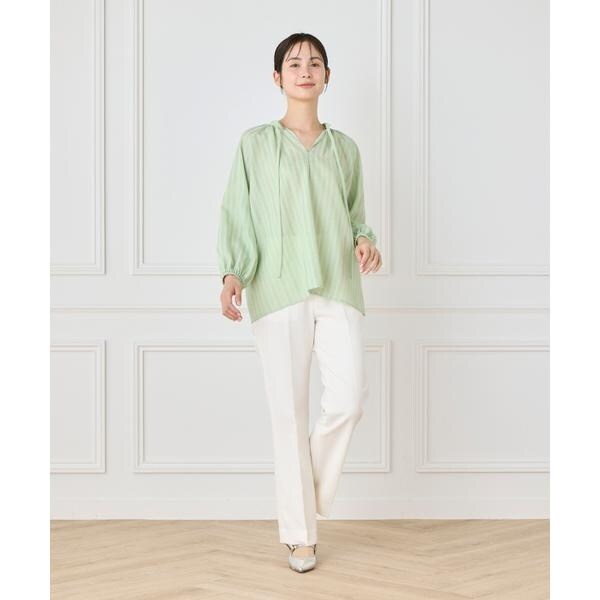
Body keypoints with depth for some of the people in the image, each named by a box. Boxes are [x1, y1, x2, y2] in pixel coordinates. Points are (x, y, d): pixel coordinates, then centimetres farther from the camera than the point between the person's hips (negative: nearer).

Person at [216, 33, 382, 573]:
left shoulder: (345, 148, 16)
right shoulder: (256, 144, 8)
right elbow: (237, 215, 3)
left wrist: (365, 241, 0)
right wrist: (232, 274, -12)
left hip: (337, 286, 2)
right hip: (279, 288, -2)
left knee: (349, 398, -14)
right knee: (290, 409, -2)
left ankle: (311, 492, 14)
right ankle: (299, 531, 9)